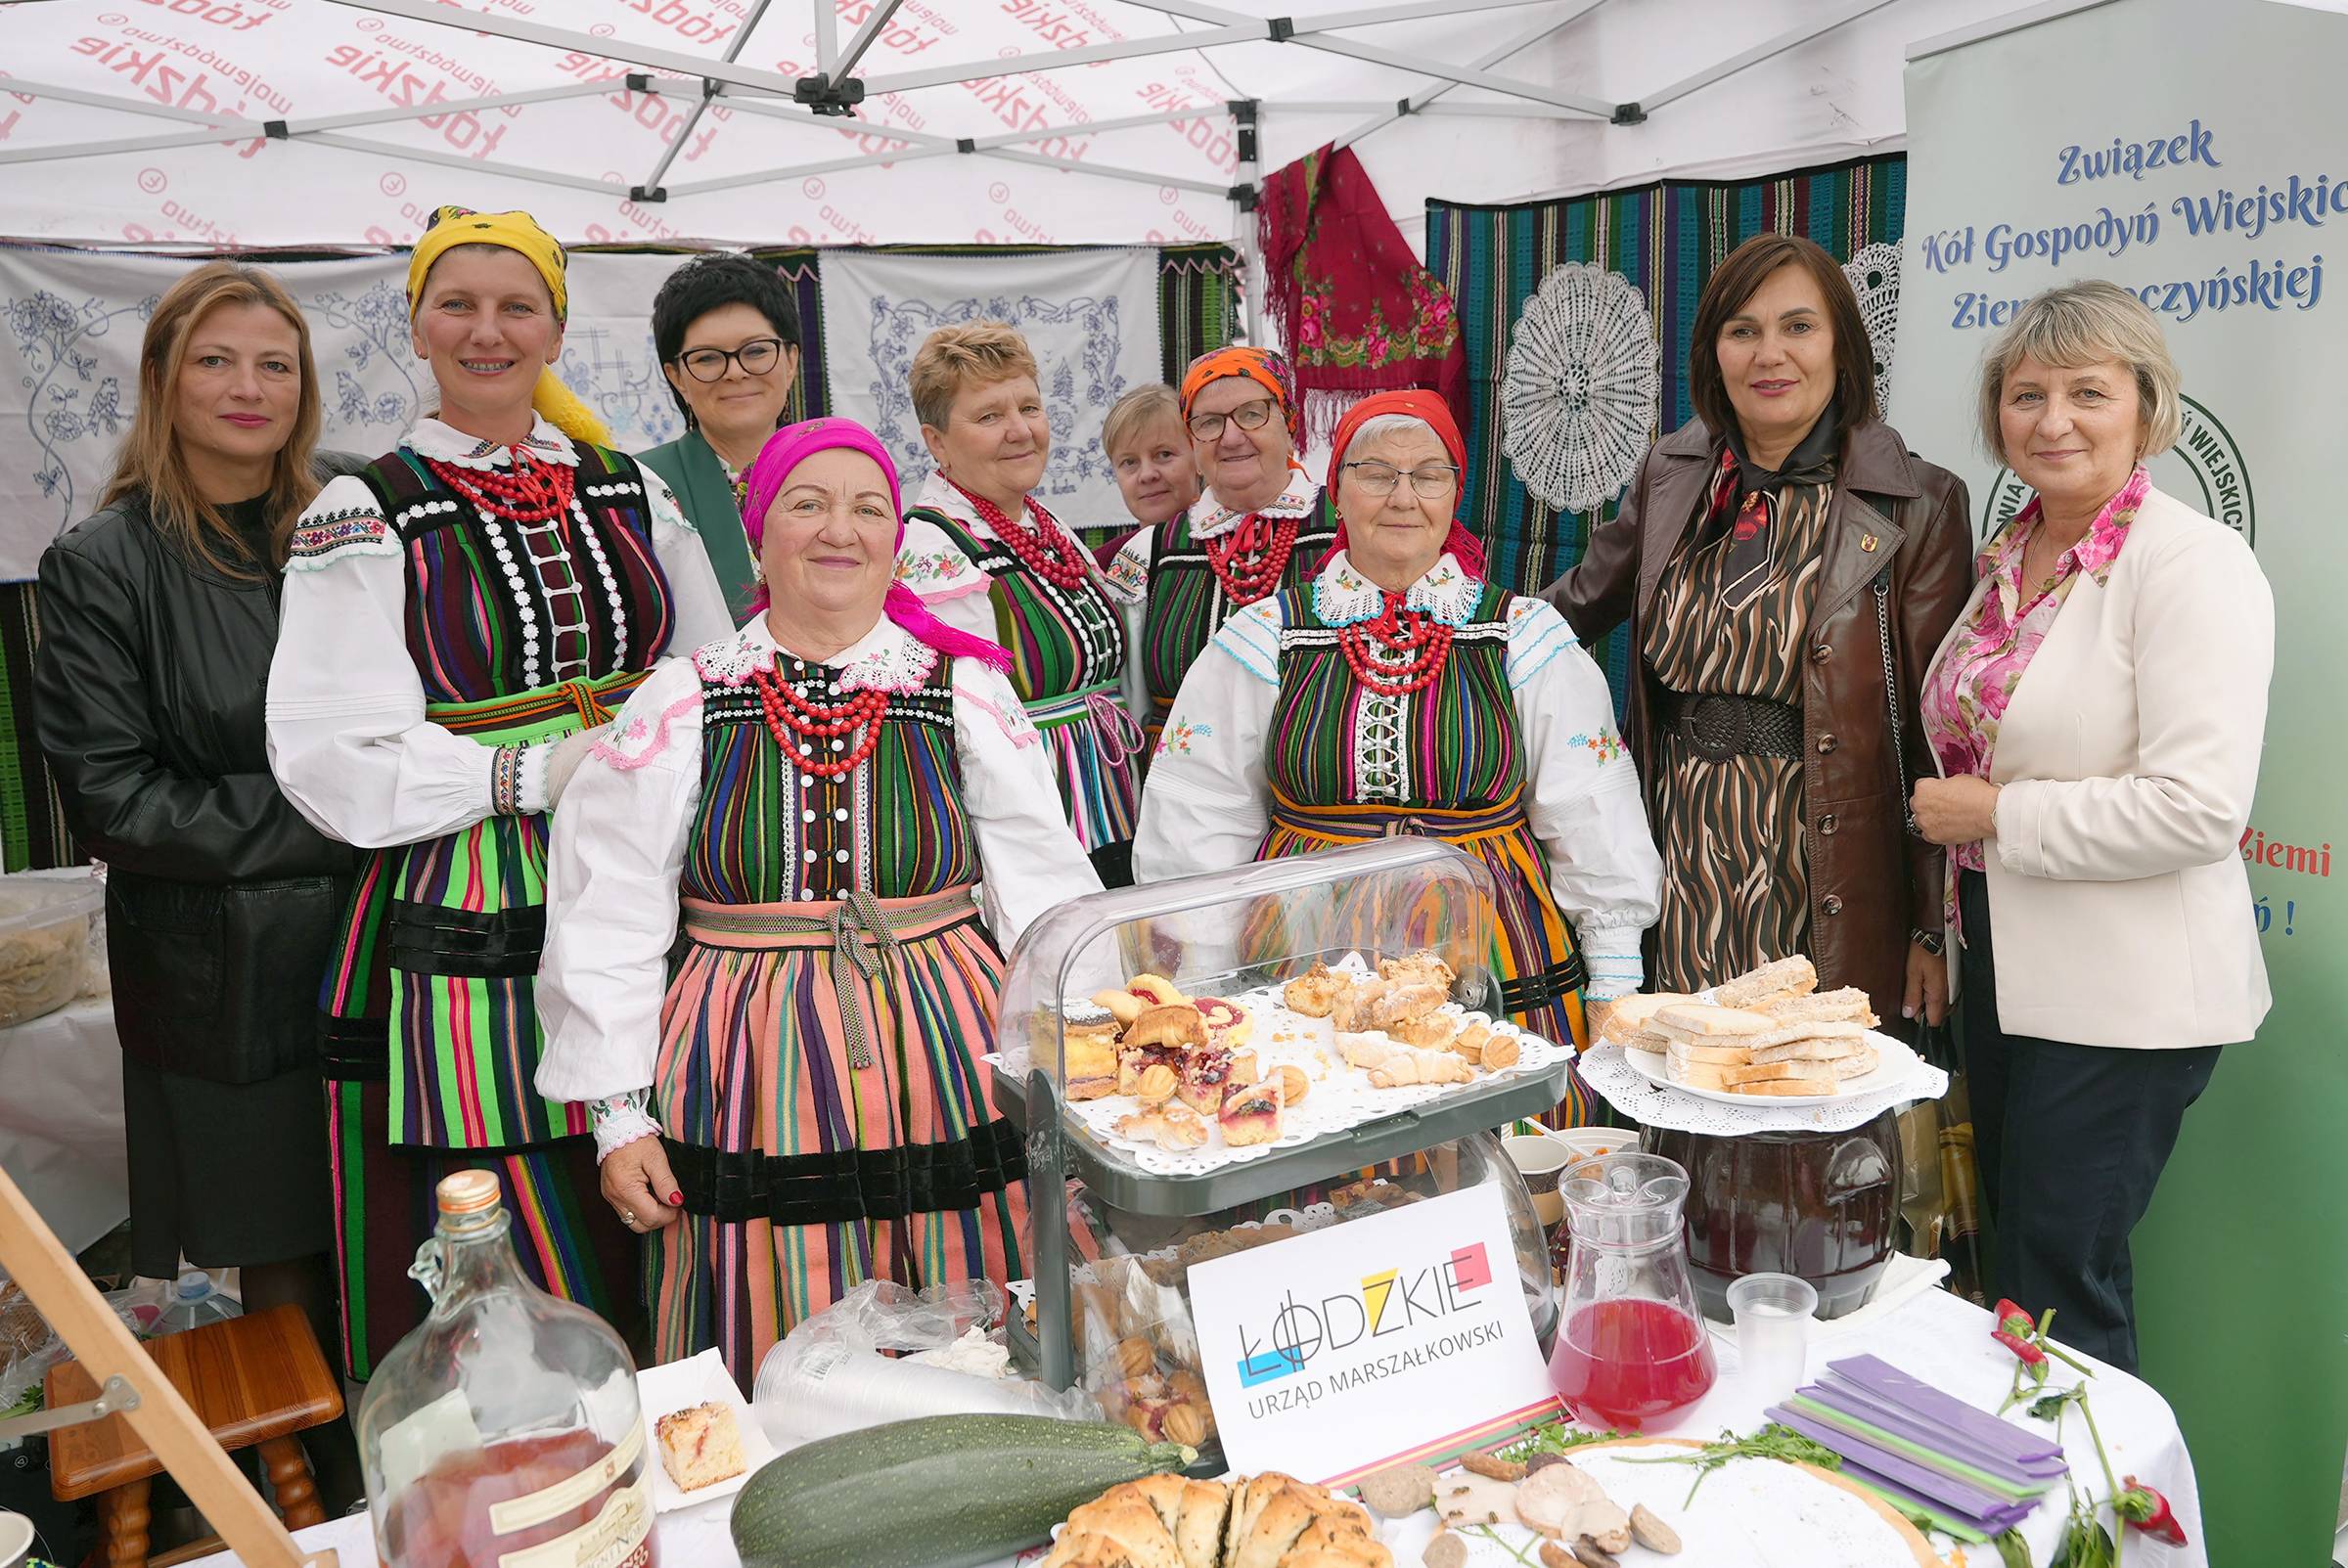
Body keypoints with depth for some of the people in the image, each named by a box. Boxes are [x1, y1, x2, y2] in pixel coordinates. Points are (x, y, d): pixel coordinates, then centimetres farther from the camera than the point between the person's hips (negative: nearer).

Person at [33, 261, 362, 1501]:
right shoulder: (103, 564, -3)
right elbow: (109, 797, -9)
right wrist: (322, 819, -13)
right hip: (225, 982, -3)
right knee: (291, 1291, 6)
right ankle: (326, 1515, 25)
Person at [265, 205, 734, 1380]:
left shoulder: (628, 491, 13)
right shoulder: (363, 517, 0)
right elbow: (334, 758, -8)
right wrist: (533, 769, -14)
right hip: (466, 926, -3)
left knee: (642, 1259, 10)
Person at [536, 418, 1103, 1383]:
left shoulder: (966, 692, 4)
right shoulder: (682, 703, 2)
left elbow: (1046, 893, 5)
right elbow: (608, 923, 3)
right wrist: (619, 1115, 0)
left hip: (945, 1074, 1)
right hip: (756, 1089, -1)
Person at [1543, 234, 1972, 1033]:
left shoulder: (1917, 506, -4)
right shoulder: (1671, 475, 7)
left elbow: (1937, 738, -5)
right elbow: (1580, 603, 24)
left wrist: (1935, 932, -5)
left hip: (1825, 891, -3)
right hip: (1685, 871, 3)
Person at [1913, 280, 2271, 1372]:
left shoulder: (2193, 564, -15)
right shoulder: (2006, 561, 9)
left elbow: (2200, 808, -25)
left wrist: (1996, 815, -17)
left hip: (2124, 991, -8)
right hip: (2004, 961, 8)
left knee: (2060, 1287, 1)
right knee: (2015, 1247, 20)